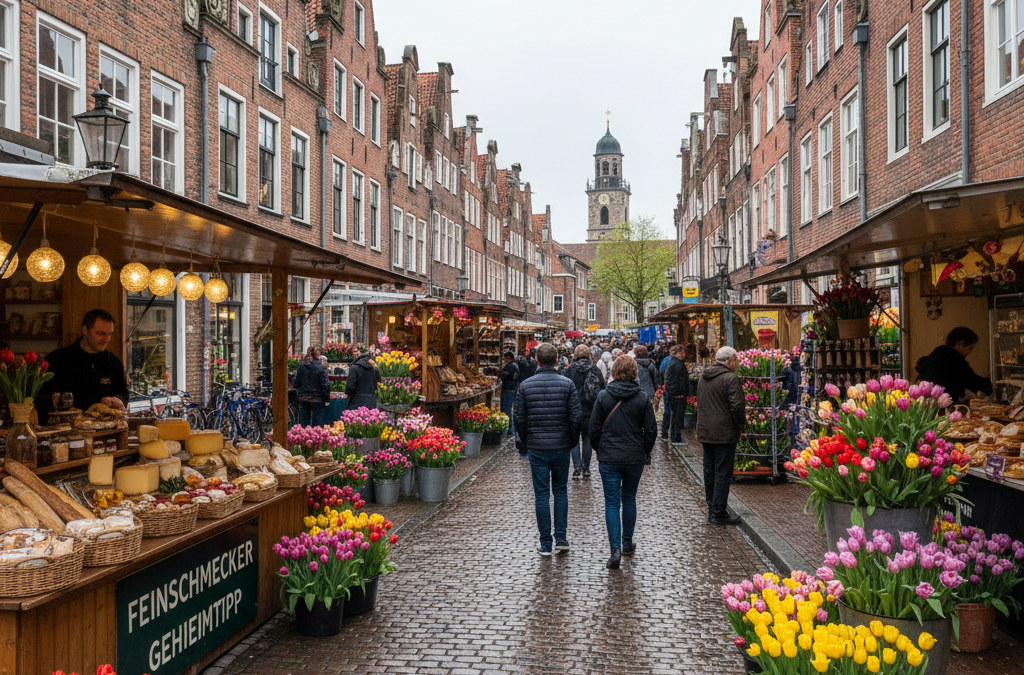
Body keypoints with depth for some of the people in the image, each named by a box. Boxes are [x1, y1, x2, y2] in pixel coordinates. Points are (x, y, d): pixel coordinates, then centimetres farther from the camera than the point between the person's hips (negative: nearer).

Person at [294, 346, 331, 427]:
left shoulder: (301, 367, 2)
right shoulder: (321, 368, -11)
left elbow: (297, 383, 9)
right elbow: (325, 385, -13)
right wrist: (326, 399, -7)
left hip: (303, 399, 4)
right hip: (316, 400, -4)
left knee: (304, 423, 12)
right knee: (316, 423, 2)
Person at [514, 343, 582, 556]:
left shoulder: (525, 386, -4)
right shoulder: (567, 384, -5)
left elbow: (519, 418, -2)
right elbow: (576, 417, -6)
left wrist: (524, 444, 11)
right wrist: (572, 441, 9)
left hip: (536, 448, 0)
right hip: (561, 446, 0)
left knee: (541, 495, 6)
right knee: (561, 491, 15)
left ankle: (546, 544, 9)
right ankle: (561, 538, 11)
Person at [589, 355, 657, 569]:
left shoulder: (604, 397, -6)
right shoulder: (643, 398, -4)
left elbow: (594, 429, -2)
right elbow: (651, 429, -1)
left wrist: (600, 450, 14)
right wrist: (645, 452, 14)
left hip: (609, 458, -2)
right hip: (635, 458, 2)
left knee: (612, 503, 1)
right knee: (629, 499, 18)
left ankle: (616, 550, -9)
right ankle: (627, 543, 30)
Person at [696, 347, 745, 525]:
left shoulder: (704, 377, 12)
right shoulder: (730, 378, -14)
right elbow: (737, 406, -19)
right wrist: (739, 425, -4)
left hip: (705, 432, 8)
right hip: (724, 433, -8)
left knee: (709, 470, 15)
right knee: (723, 473, -3)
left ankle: (711, 508, 24)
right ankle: (719, 513, 0)